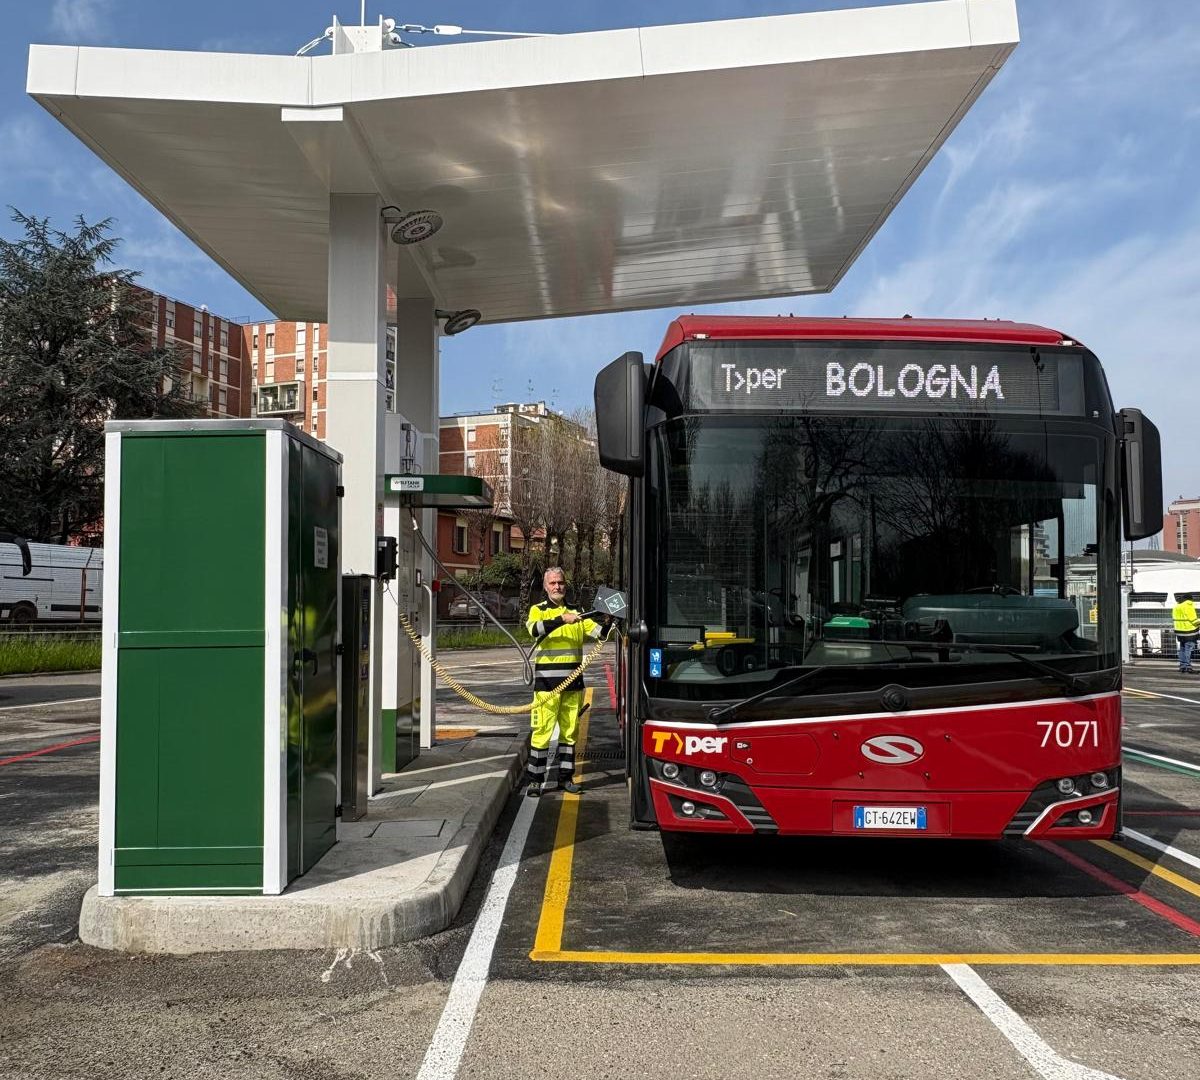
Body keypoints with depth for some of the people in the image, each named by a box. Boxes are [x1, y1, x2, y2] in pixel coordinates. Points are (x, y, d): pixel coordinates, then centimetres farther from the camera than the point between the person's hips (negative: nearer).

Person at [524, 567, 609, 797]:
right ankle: (535, 780, 3)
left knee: (570, 730, 9)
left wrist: (607, 622, -15)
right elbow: (535, 629, -19)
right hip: (547, 680, -4)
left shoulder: (576, 612, 14)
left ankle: (566, 777, 19)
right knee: (543, 730, -5)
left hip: (573, 680, 4)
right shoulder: (538, 610, 3)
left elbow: (597, 632, 5)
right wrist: (562, 619, -31)